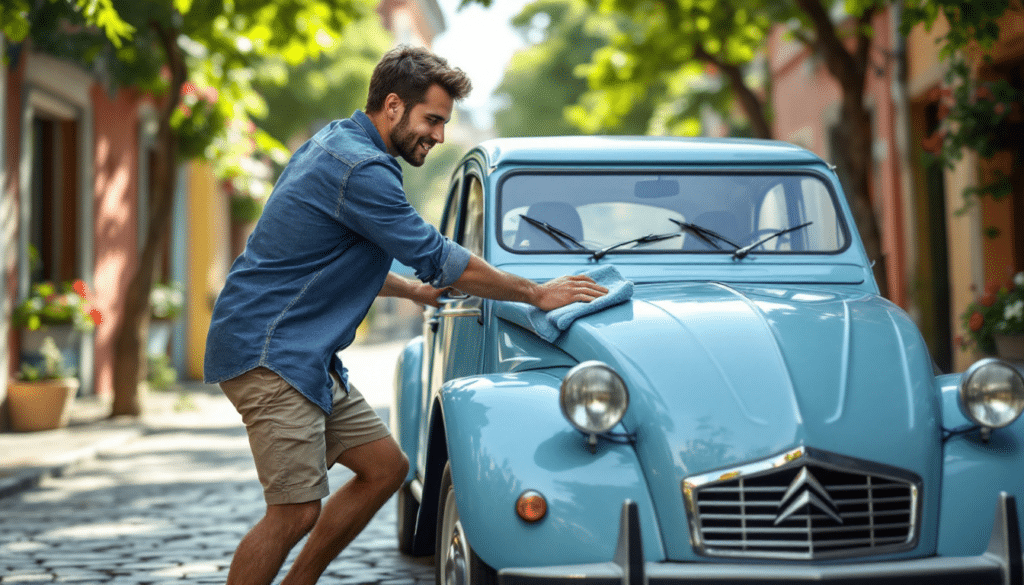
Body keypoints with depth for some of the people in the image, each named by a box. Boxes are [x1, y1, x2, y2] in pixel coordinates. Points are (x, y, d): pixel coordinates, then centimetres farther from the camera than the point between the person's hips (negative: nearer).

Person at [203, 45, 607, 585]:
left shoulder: (336, 142, 13)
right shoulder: (360, 168, -19)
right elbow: (441, 260, -16)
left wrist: (412, 290, 24)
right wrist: (537, 293, -7)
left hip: (304, 352, 10)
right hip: (267, 352, -10)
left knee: (385, 466, 10)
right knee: (296, 511, -12)